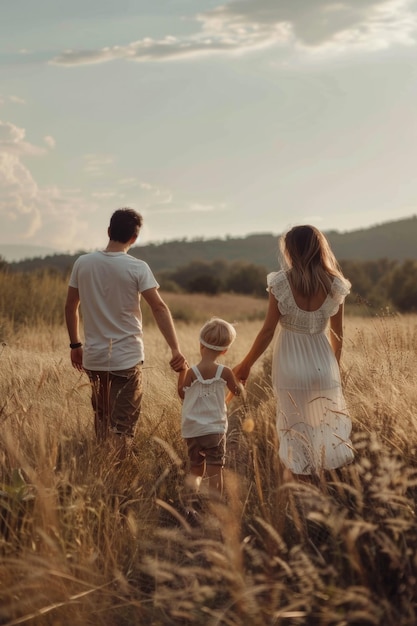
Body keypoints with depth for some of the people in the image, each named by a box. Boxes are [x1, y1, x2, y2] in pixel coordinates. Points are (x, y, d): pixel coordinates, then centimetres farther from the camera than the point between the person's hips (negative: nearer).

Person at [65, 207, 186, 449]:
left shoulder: (83, 263, 1)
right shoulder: (137, 268, -10)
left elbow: (71, 307, 8)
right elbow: (159, 308, -18)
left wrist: (75, 344, 18)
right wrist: (176, 349, -21)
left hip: (94, 357, 4)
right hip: (127, 357, -4)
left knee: (101, 418, 20)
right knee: (122, 426, 2)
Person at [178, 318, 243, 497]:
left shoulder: (191, 372, -9)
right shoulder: (225, 372, -9)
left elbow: (182, 394, 6)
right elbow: (238, 391, 8)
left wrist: (182, 372, 13)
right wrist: (240, 379, 28)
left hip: (192, 430, 2)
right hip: (215, 429, -1)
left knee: (196, 466, 20)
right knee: (215, 469, 2)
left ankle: (193, 484, 1)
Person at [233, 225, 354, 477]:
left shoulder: (281, 282, -11)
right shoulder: (335, 285, -3)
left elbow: (268, 331, -9)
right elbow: (338, 334, 4)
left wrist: (246, 365, 2)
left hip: (291, 364, -2)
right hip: (322, 362, 2)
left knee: (296, 429, 11)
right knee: (328, 426, 15)